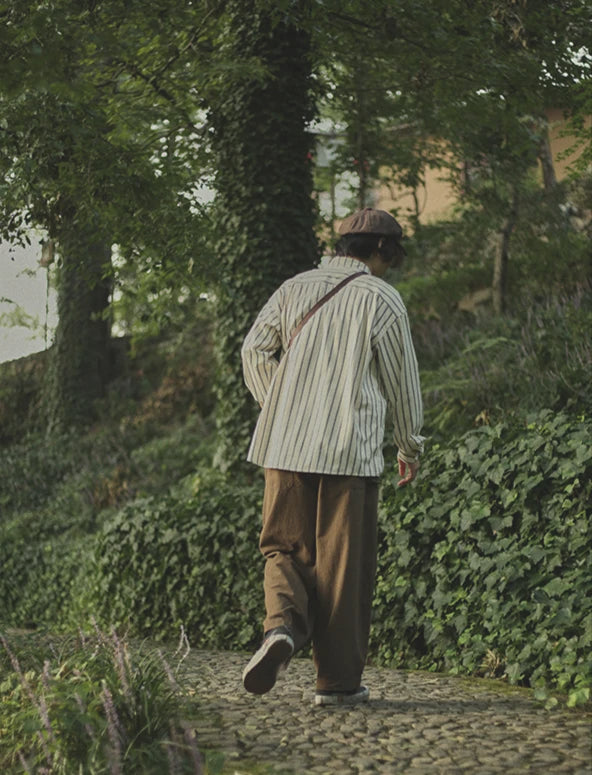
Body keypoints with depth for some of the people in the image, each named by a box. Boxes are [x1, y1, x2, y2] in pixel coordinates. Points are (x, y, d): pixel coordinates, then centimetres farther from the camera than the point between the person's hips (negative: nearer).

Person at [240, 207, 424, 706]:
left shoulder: (294, 289, 11)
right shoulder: (381, 298, 0)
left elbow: (254, 350, 8)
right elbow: (401, 377, 4)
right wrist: (411, 445, 16)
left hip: (285, 444, 3)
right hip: (350, 450, -3)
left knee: (286, 548, 14)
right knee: (343, 563, 4)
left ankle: (282, 624, -15)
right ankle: (338, 680, 10)